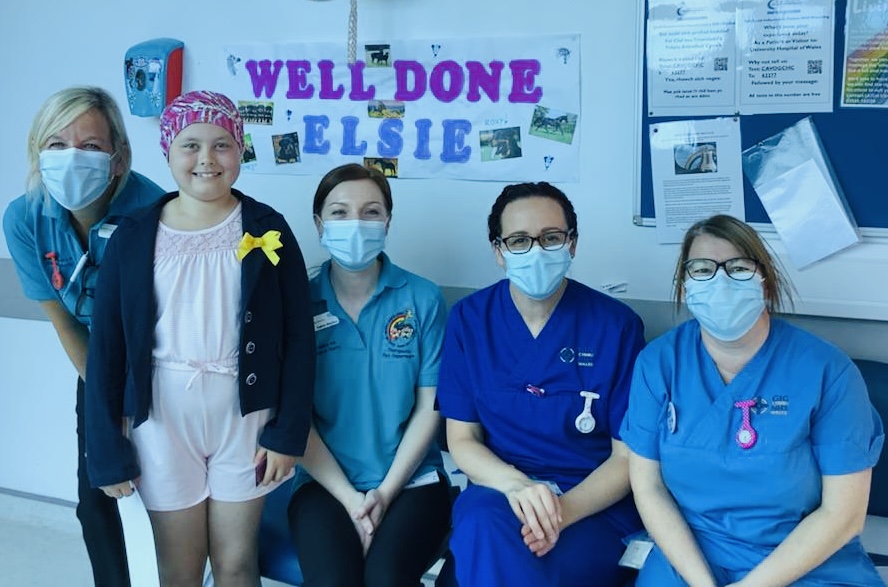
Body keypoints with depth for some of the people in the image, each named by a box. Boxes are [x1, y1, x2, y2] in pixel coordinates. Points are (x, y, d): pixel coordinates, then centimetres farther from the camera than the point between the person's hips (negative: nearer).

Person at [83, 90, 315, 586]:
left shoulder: (268, 229, -4)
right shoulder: (133, 238, -3)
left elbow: (299, 337, -3)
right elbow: (106, 349, 0)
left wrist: (289, 432, -6)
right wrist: (107, 452, -1)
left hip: (245, 414, 0)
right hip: (163, 417, 1)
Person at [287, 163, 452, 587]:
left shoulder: (423, 299, -1)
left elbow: (430, 406, 0)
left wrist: (385, 491, -7)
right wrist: (350, 498, -9)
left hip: (412, 479, 0)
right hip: (325, 483, 0)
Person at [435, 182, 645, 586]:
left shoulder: (617, 325, -6)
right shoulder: (469, 319, 1)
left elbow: (629, 456, -3)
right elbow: (462, 439, 2)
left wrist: (564, 510, -21)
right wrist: (516, 485, -19)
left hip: (594, 504, -2)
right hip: (498, 492, 2)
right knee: (485, 528, -35)